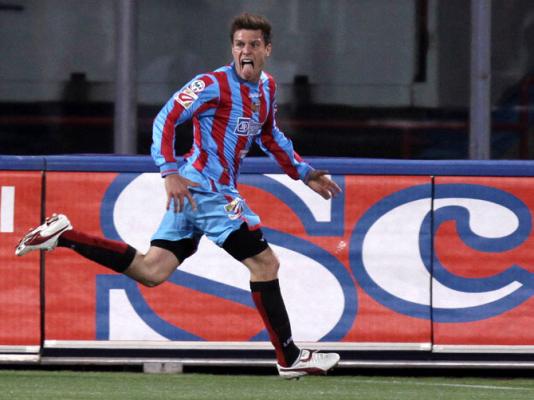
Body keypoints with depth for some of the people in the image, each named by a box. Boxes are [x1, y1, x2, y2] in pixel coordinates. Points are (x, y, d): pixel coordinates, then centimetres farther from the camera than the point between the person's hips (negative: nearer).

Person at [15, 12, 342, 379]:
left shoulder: (267, 88, 15)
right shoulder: (214, 84, -11)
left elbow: (270, 137, 31)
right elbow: (166, 119, -14)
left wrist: (304, 173, 28)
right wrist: (171, 172, -24)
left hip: (202, 192, 9)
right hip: (207, 189, -9)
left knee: (151, 271, 5)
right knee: (265, 262, -7)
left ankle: (63, 235, 7)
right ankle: (289, 358, 0)